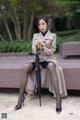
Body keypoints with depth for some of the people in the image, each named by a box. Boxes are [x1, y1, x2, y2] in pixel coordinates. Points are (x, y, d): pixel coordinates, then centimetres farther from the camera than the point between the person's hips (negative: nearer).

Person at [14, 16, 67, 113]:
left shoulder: (52, 35, 2)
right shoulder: (35, 36, 11)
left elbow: (51, 51, -2)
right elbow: (34, 51, 6)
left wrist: (43, 47, -22)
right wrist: (37, 47, -18)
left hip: (49, 59, -3)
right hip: (38, 59, 3)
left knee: (51, 66, -41)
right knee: (25, 67, -29)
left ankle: (58, 98, -39)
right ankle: (21, 96, -21)